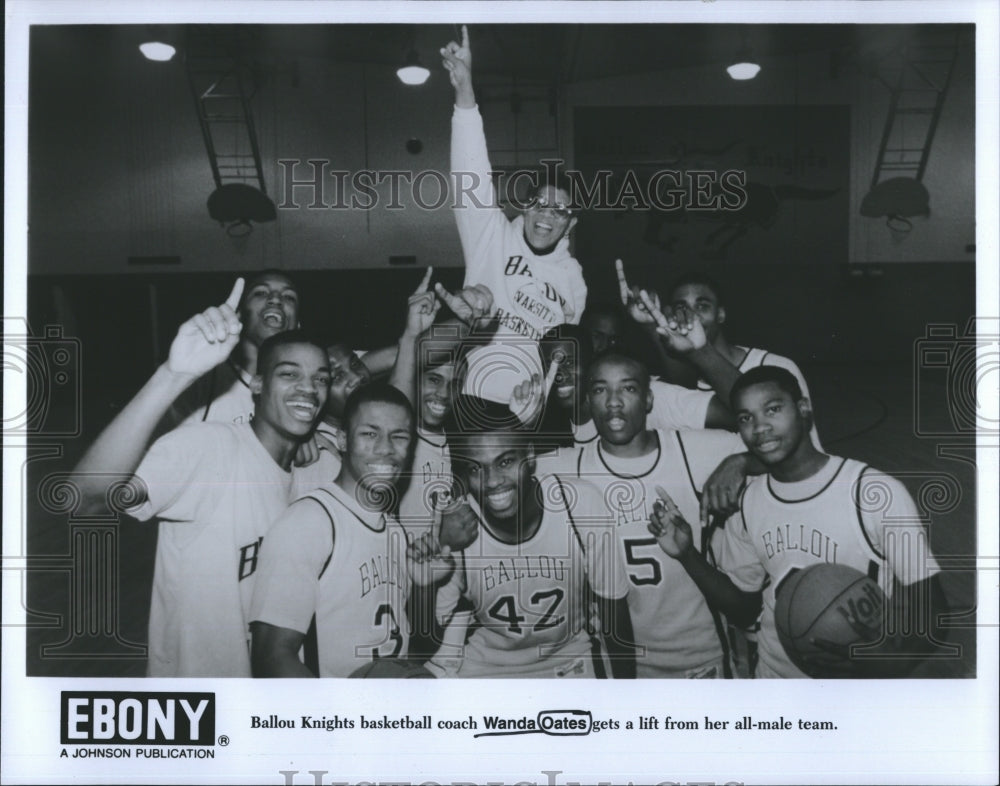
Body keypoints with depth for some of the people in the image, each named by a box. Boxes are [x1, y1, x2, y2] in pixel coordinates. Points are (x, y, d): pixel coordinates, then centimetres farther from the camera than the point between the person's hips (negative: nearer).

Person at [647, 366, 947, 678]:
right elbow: (743, 608, 3)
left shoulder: (877, 493, -20)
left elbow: (927, 611, -16)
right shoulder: (745, 502, -5)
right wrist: (687, 555, -11)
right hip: (773, 674, 4)